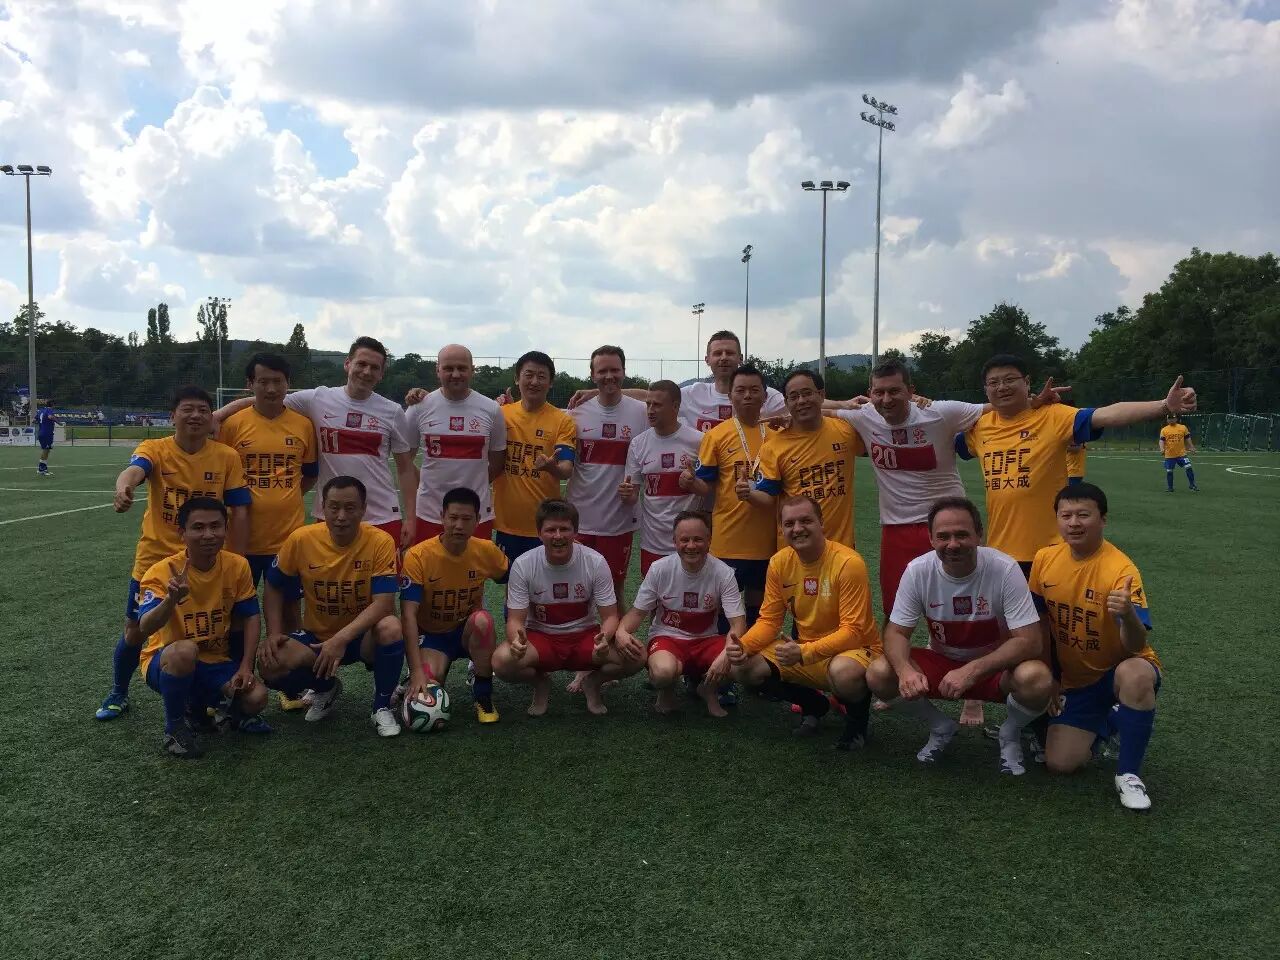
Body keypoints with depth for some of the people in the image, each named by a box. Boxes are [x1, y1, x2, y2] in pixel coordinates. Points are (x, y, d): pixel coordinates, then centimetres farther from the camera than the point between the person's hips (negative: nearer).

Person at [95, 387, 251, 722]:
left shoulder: (227, 457, -6)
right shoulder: (155, 449, -10)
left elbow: (239, 513, -4)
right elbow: (134, 470, -33)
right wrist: (124, 487, -58)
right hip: (155, 559, 0)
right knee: (135, 630, 10)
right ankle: (118, 695, 35)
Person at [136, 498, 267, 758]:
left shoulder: (237, 565, -9)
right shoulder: (162, 572, -19)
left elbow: (250, 618, 0)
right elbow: (145, 628, -33)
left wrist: (245, 667, -11)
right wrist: (172, 598, -53)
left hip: (217, 661, 4)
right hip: (167, 662, -3)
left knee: (256, 698, -22)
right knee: (185, 650, -38)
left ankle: (200, 702, 14)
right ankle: (174, 727, -12)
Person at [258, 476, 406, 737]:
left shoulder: (380, 541, -19)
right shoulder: (301, 539, -11)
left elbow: (383, 603, -25)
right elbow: (274, 589, 4)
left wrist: (342, 638, -35)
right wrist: (274, 634, -10)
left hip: (362, 636, -2)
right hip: (316, 636, 3)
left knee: (391, 628, -36)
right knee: (270, 665, -25)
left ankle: (382, 706, -8)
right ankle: (326, 688, 11)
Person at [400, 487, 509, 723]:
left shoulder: (487, 551, -13)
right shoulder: (418, 556, -22)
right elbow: (409, 615, -25)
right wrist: (417, 671, -33)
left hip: (469, 631, 2)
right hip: (432, 635, -2)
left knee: (483, 619, -34)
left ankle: (483, 695, -13)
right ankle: (431, 671, 10)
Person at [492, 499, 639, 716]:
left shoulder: (595, 562, -13)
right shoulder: (523, 565, -14)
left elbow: (610, 616, -10)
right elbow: (516, 619, -12)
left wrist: (604, 639, -34)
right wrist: (516, 639, -37)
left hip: (586, 635, 0)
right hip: (540, 637, 0)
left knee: (635, 656, -27)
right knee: (502, 661, -32)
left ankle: (593, 683, 8)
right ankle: (540, 685, 4)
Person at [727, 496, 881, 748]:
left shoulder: (848, 563, -21)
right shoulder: (779, 562, -4)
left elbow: (852, 631, -23)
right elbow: (769, 621, 0)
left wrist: (805, 652, -36)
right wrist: (742, 646, -21)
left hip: (854, 649, -6)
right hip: (802, 650, 6)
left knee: (844, 673, -40)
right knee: (743, 668, -12)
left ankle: (857, 719, -1)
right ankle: (813, 704, 14)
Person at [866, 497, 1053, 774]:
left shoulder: (1004, 569, -23)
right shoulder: (918, 571, -16)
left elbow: (1030, 641, -25)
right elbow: (896, 632, -11)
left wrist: (971, 671, -37)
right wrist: (905, 669, -35)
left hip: (996, 666, -2)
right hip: (941, 661, 2)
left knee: (1036, 678, -35)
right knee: (878, 675, -24)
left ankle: (1011, 734, 2)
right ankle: (941, 728, 8)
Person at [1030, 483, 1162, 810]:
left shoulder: (1121, 569, -23)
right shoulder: (1045, 559, -7)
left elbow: (1137, 647, -29)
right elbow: (1041, 624, 6)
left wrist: (1128, 614, -50)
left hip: (1118, 671, -4)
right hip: (1075, 681, 4)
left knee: (1136, 674, -40)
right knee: (1059, 763, -9)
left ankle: (1128, 774, -17)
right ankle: (1105, 724, 25)